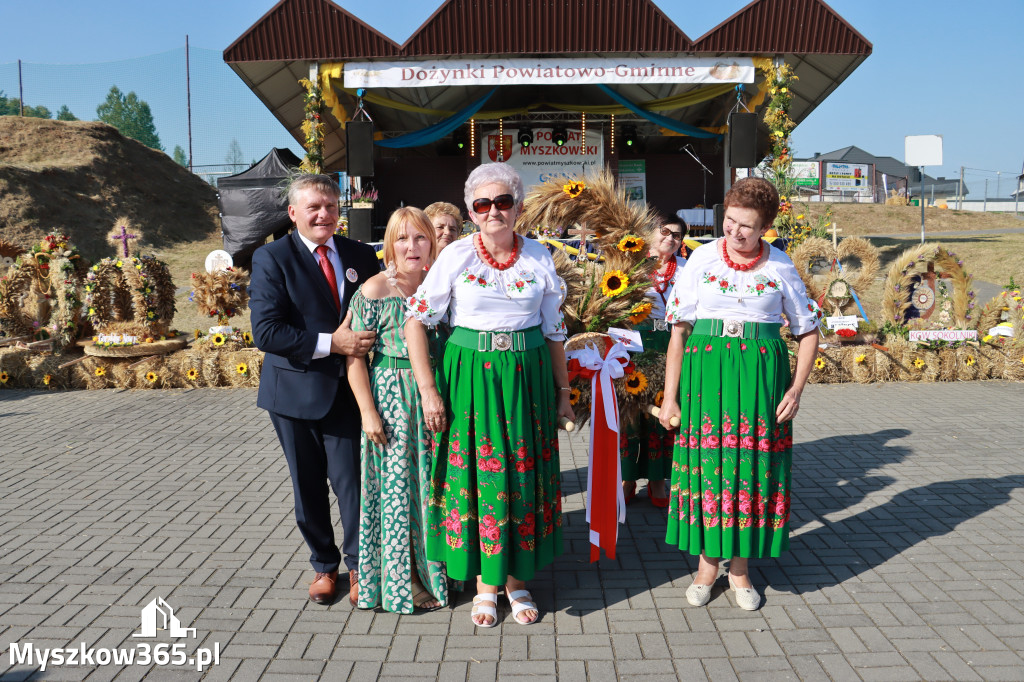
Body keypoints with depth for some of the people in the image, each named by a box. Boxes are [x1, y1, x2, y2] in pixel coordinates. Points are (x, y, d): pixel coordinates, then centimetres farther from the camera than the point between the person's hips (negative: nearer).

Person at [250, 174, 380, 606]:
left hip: (345, 388, 1)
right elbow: (265, 331, -15)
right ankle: (324, 565, 33)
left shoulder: (361, 256, 5)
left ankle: (358, 565, 21)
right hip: (295, 389, -1)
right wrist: (330, 343, -22)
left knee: (352, 481, -1)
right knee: (308, 486, 12)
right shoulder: (271, 258, -5)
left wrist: (363, 340, -8)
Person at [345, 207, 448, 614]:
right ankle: (403, 579, 23)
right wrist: (368, 412, -15)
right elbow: (354, 357, -11)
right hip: (392, 396, -5)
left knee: (431, 482, 15)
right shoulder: (374, 291, -11)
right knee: (397, 486, 6)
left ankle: (432, 567, 34)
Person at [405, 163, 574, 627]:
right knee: (475, 473, 3)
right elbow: (416, 319, -5)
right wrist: (427, 390, -11)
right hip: (471, 375, -2)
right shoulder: (456, 257, -3)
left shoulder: (538, 258, 3)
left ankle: (517, 578, 26)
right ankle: (485, 583, 22)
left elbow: (554, 329, 9)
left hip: (528, 375, 2)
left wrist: (562, 391, 10)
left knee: (523, 473, 7)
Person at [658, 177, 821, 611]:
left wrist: (797, 388, -2)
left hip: (762, 372, 1)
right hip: (706, 368, 0)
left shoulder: (780, 267, 3)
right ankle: (707, 562, 21)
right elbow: (678, 329, 0)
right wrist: (670, 394, -4)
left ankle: (739, 566, 22)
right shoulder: (703, 259, 1)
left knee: (752, 464, 5)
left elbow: (808, 330, 10)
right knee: (706, 460, 3)